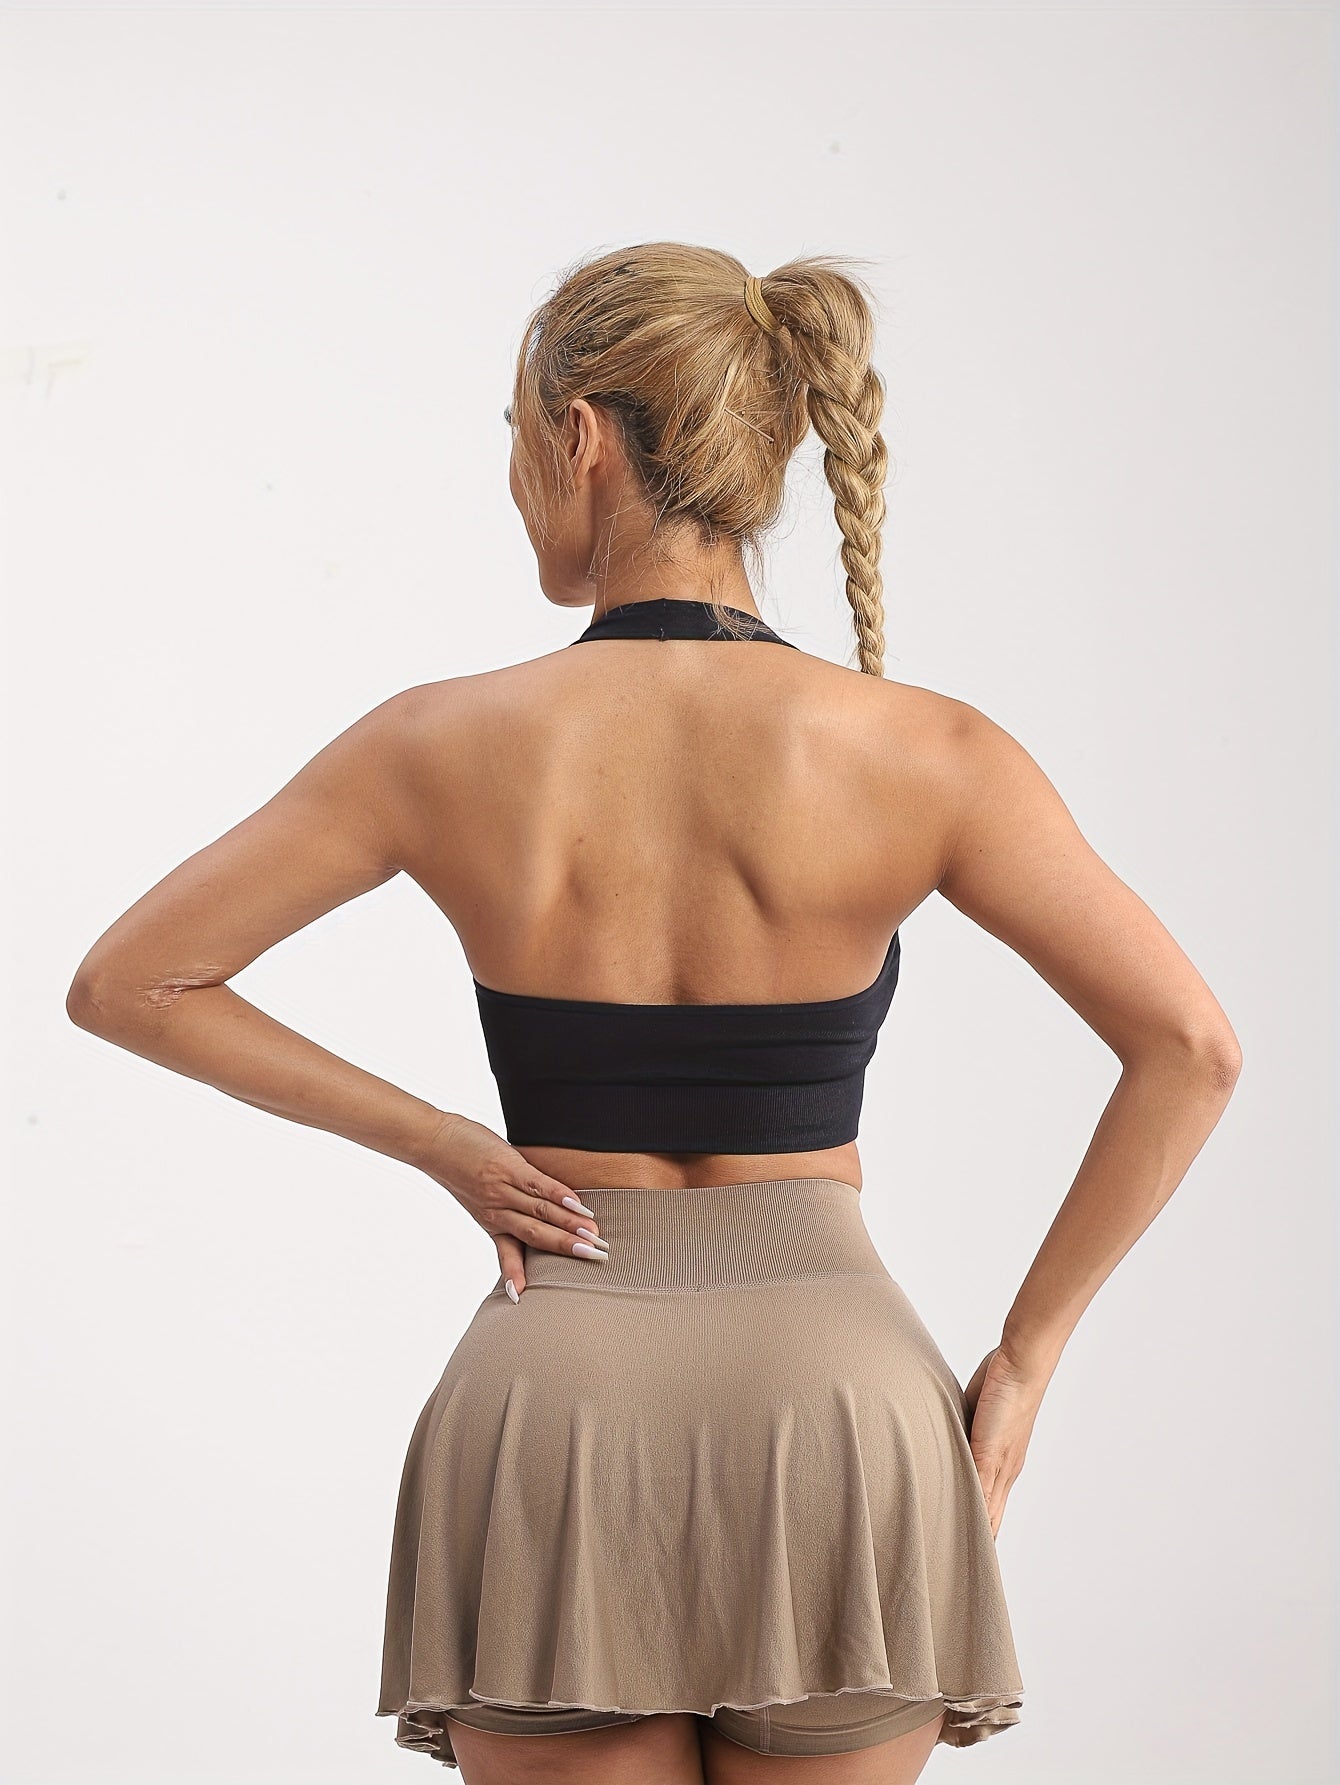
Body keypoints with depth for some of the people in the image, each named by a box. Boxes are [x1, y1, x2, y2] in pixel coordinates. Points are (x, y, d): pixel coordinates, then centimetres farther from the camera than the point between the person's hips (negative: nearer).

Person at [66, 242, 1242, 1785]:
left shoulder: (446, 747, -3)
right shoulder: (920, 755, -5)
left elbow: (121, 985, 4)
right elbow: (1190, 1048, -8)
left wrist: (439, 1145, 6)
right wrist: (1023, 1356, 1)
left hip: (553, 1388, 0)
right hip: (834, 1388, 0)